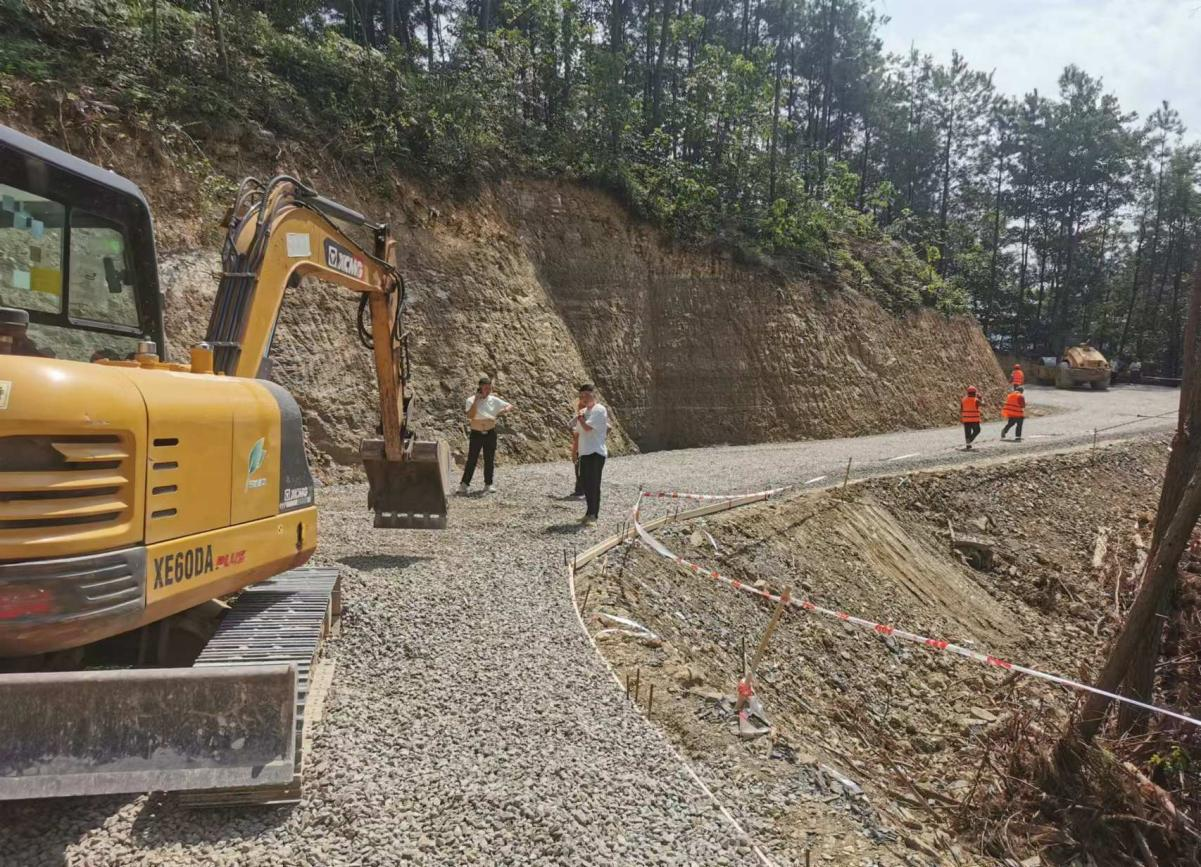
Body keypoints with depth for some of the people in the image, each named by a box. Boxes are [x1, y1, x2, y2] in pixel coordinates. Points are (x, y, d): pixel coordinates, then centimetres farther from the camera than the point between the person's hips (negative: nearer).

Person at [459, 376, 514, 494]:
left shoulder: (494, 400, 0)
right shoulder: (471, 400, -6)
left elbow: (511, 406, 4)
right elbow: (470, 416, -21)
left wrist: (505, 409, -18)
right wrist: (476, 401, -24)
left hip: (490, 433, 2)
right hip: (476, 434, -2)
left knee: (489, 460, 7)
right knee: (472, 459, -3)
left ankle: (488, 484, 17)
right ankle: (464, 484, 3)